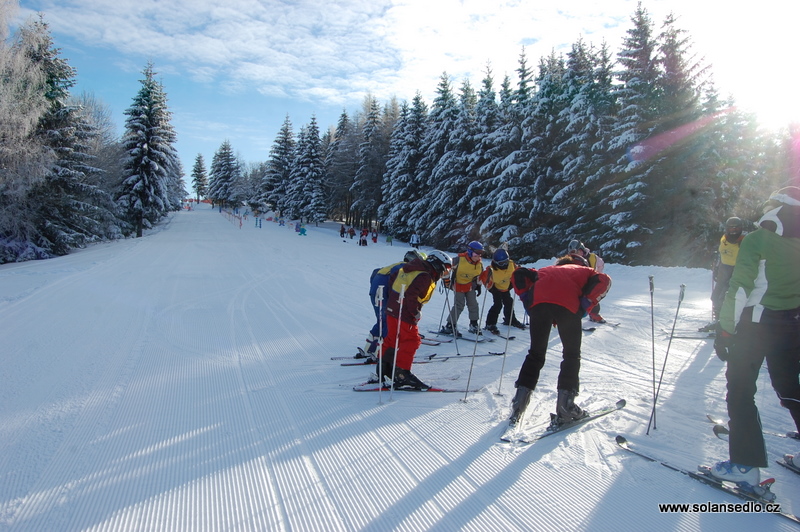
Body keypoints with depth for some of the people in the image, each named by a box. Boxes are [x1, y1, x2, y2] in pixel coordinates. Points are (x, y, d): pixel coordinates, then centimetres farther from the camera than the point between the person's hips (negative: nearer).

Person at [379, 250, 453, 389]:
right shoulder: (425, 277, -17)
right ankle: (402, 375, -1)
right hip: (405, 314, -10)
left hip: (392, 309, 10)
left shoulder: (412, 269, 12)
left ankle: (384, 370, 26)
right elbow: (411, 295, -27)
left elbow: (392, 278, 19)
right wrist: (416, 312, -16)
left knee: (392, 339, 17)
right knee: (411, 341, -2)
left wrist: (393, 298, 22)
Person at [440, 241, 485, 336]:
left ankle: (474, 325, 18)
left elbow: (479, 275, 13)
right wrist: (448, 281, -16)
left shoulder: (479, 264, -4)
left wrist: (478, 286, 12)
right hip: (458, 285, -5)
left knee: (473, 305, 3)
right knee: (459, 306, -12)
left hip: (470, 286, 5)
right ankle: (449, 326, -5)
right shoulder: (459, 259, -22)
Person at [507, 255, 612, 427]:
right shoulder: (583, 270, 34)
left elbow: (519, 274, 24)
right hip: (568, 304, -2)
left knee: (535, 354, 15)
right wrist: (585, 306, 7)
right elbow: (603, 280, 11)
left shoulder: (545, 271, 39)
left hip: (539, 302, 2)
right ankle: (565, 405, 8)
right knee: (572, 355, 13)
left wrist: (527, 300, 17)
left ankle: (521, 397, 9)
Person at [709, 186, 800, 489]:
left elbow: (740, 288, -17)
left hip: (757, 323, -6)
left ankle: (745, 465, 0)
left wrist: (724, 329, -13)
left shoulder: (757, 240, -13)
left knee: (740, 390, 2)